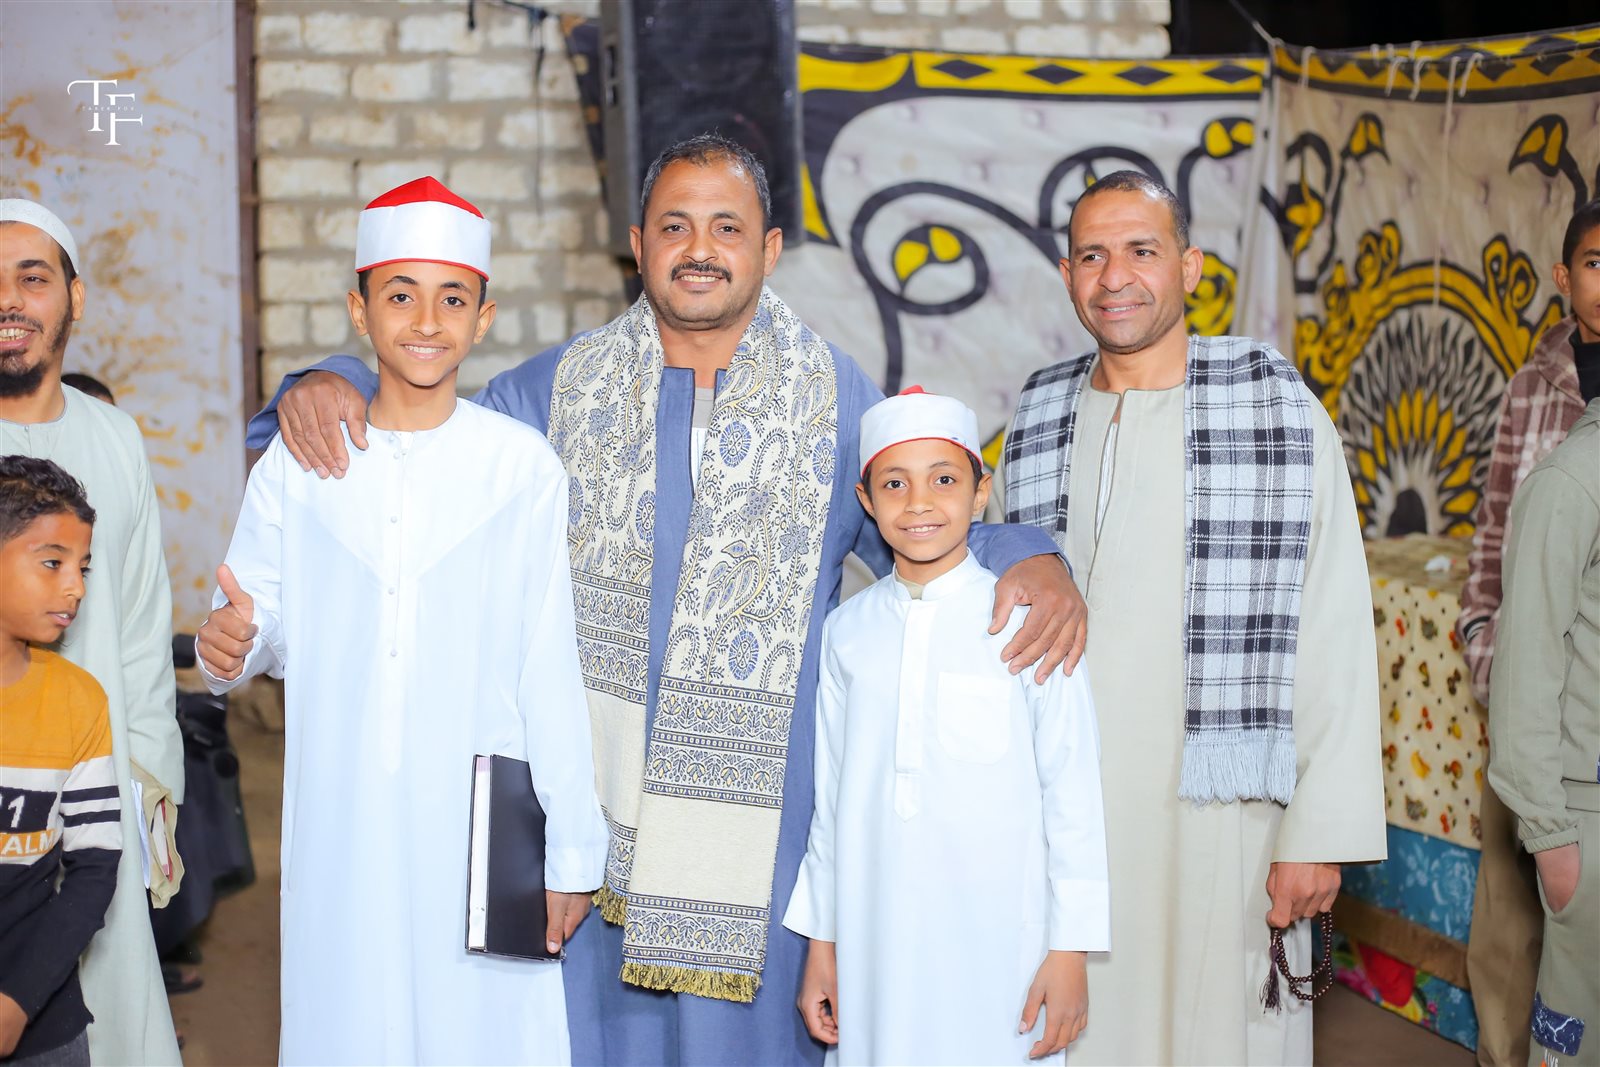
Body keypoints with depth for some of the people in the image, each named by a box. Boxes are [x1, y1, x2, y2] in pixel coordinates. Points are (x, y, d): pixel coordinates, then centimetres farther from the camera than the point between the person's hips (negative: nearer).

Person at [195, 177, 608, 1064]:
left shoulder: (522, 466, -1)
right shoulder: (299, 461, 3)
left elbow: (549, 671, -1)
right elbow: (261, 621, 10)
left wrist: (572, 850, -1)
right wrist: (231, 643, -14)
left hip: (482, 822, -1)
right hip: (340, 827, 2)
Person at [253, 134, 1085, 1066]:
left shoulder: (836, 395, 3)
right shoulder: (568, 385, 6)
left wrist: (1027, 556, -13)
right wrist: (336, 389, -4)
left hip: (758, 792, -1)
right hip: (596, 781, 1)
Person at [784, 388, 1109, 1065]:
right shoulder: (847, 630, 5)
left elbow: (1073, 793, -3)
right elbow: (831, 796, 11)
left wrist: (1070, 950, -4)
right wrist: (820, 942, 12)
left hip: (996, 944, -3)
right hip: (874, 942, 3)